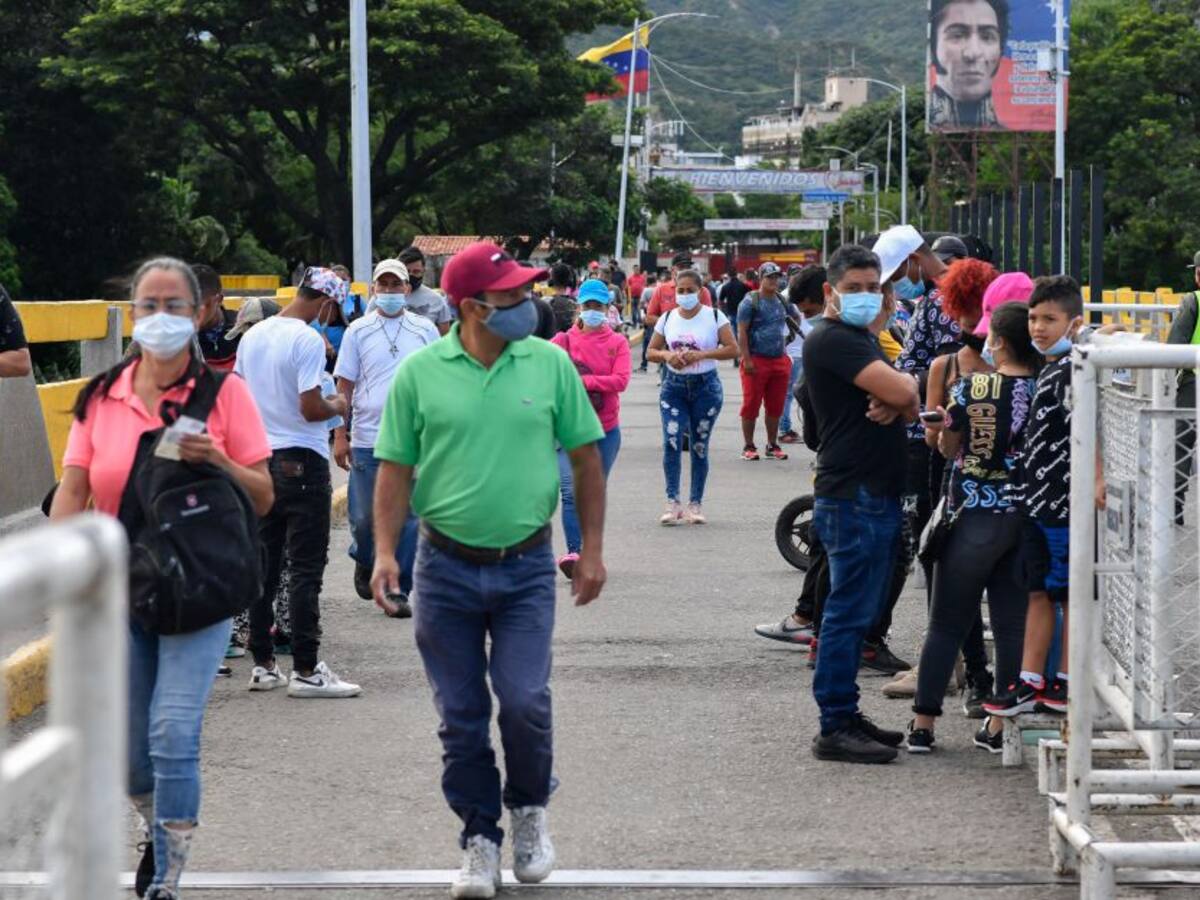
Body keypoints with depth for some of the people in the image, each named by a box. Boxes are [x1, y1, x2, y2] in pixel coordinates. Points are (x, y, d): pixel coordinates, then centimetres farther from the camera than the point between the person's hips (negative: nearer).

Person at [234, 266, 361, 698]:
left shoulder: (252, 336, 7)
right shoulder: (308, 341, -15)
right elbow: (311, 408, -19)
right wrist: (337, 407, 0)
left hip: (259, 459, 7)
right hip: (302, 462, -7)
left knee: (264, 565, 12)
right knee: (306, 569, -4)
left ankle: (263, 664, 15)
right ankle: (305, 670, -5)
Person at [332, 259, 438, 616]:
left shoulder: (425, 330, 7)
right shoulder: (358, 331, 5)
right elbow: (344, 386, 6)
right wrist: (340, 436, 0)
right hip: (367, 440, 0)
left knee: (408, 519, 0)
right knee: (364, 516, 6)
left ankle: (399, 590, 8)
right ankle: (364, 562, 36)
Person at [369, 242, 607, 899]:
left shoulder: (550, 364, -1)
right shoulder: (420, 373, -4)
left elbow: (586, 458, 6)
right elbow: (396, 470, 2)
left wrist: (592, 549, 3)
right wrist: (385, 552, -9)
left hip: (526, 566, 0)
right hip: (447, 568, 0)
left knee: (525, 702, -8)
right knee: (461, 717, 6)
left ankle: (529, 809, 19)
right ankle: (480, 839, 20)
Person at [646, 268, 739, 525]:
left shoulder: (714, 317, -3)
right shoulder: (667, 319, 6)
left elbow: (732, 349, -7)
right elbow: (652, 351, 11)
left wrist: (701, 355, -18)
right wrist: (668, 356, -11)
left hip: (706, 386, -2)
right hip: (674, 385, 2)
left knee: (699, 446, 5)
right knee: (671, 441, -13)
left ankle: (696, 504, 13)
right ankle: (673, 503, -11)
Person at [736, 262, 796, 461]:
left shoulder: (782, 302, 12)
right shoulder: (751, 302, -6)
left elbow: (793, 322, 27)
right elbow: (742, 332, -10)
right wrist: (746, 360, -17)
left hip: (779, 360, 6)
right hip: (756, 360, -6)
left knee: (775, 406, 8)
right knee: (751, 404, -1)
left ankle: (772, 445, 17)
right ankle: (748, 447, 5)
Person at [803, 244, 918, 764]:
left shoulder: (861, 340, 20)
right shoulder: (832, 340, -12)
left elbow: (910, 405, 14)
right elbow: (900, 390, -23)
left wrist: (895, 403, -9)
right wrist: (903, 383, 1)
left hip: (878, 495, 10)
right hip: (853, 496, -10)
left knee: (860, 613, 13)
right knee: (849, 612, -9)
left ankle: (846, 716, 20)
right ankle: (835, 729, -7)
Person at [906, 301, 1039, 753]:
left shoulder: (972, 387, -11)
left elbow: (948, 448, 1)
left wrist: (941, 425, 18)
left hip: (975, 517, -2)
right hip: (1027, 519, 2)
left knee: (947, 623, 6)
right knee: (1013, 624, 9)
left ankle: (923, 724, 8)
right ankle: (1000, 725, 12)